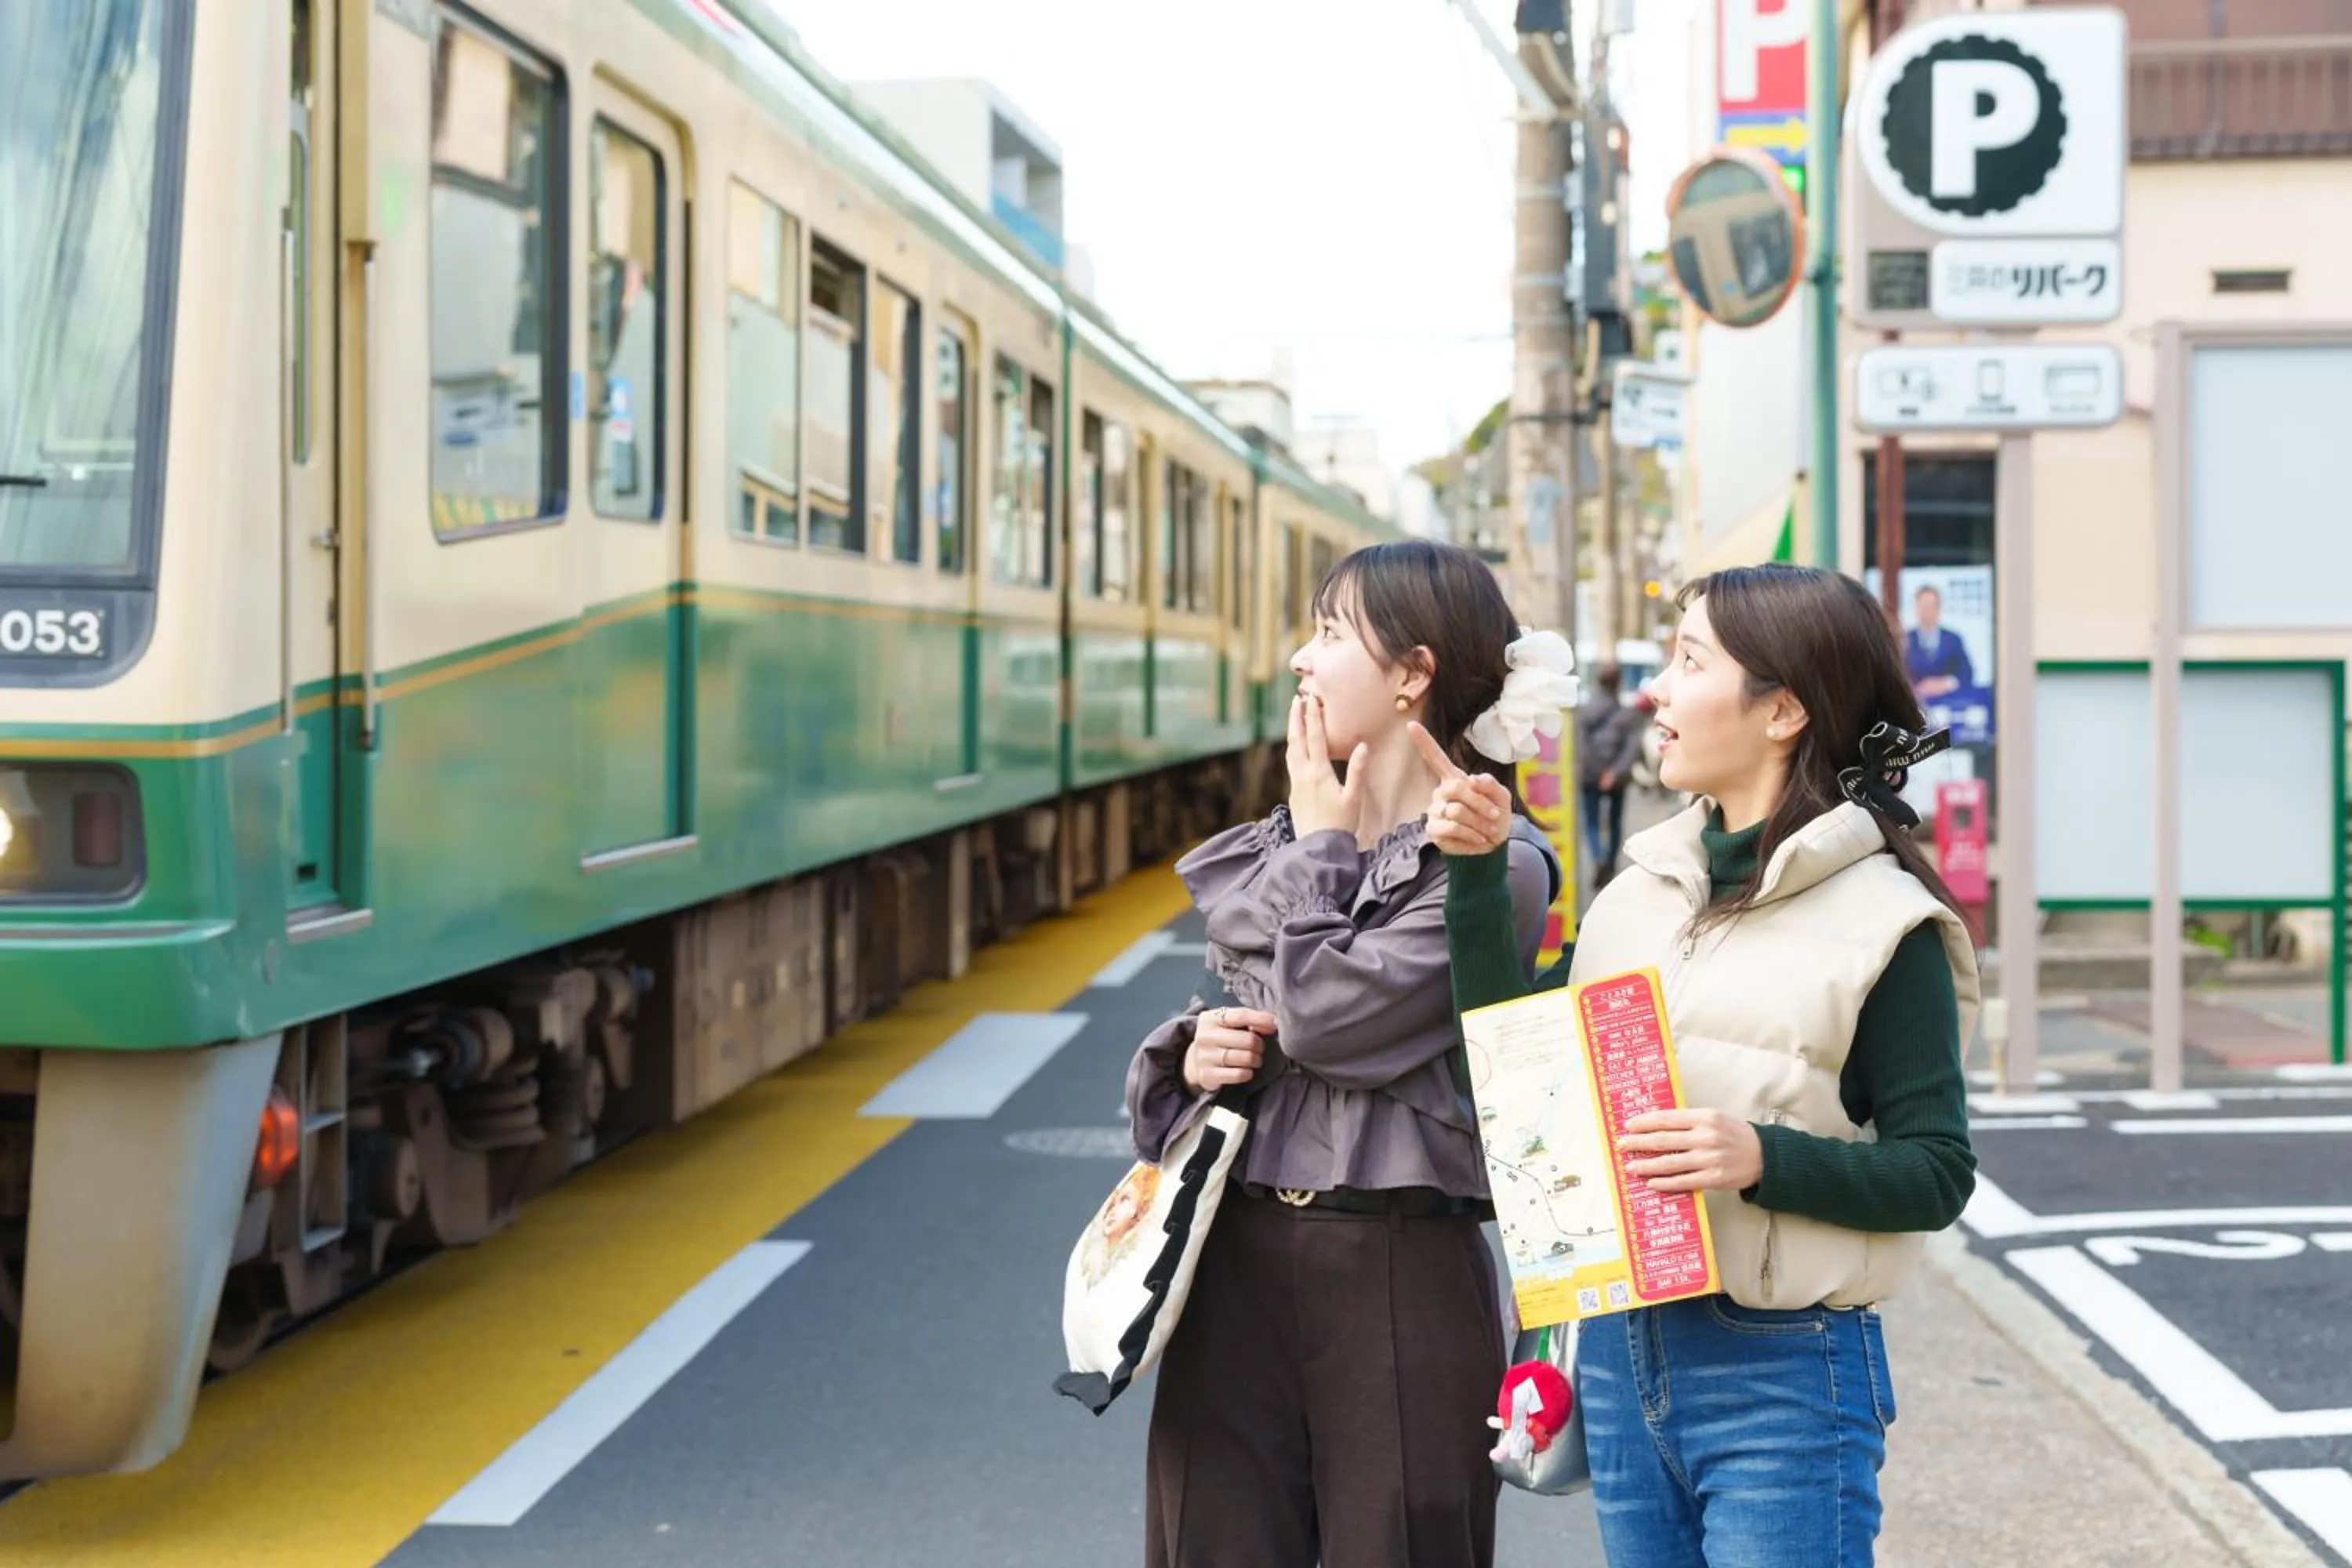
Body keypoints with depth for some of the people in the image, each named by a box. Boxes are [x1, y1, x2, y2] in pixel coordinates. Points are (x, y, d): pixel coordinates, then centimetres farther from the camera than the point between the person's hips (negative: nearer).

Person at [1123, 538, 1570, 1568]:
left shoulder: (1494, 865, -10)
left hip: (1398, 1277, -6)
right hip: (1235, 1259, 6)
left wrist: (1322, 846, -6)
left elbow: (1326, 1016, -19)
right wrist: (1189, 1054, -5)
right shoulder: (1281, 845, 10)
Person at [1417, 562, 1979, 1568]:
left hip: (1781, 1372, -6)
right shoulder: (1646, 882, 8)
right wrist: (1477, 876, 0)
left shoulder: (1882, 920, -9)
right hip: (1622, 1345, 6)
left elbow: (1937, 1172, -10)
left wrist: (1766, 1158, -24)